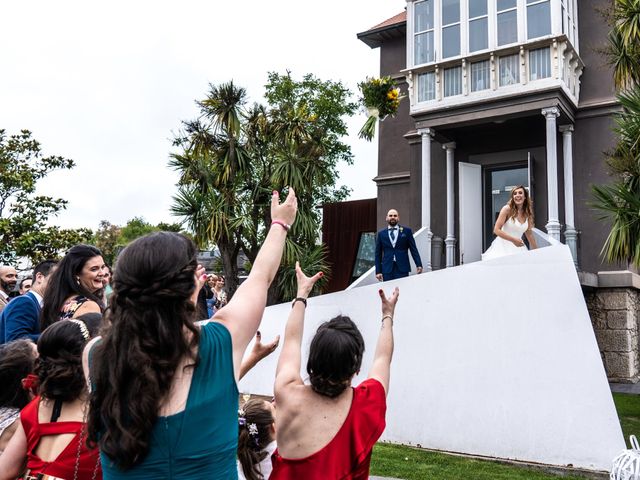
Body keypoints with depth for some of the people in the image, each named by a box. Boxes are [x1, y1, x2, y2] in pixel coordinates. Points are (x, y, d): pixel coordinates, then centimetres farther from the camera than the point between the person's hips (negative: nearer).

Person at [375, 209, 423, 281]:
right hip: (387, 269, 1)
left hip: (402, 268, -1)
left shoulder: (406, 231, 8)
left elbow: (413, 249, 6)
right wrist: (378, 271, 3)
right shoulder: (381, 233, 10)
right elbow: (378, 254, 9)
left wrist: (419, 265, -4)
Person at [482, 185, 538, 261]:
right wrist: (513, 239, -20)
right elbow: (496, 230, -13)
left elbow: (529, 234, 16)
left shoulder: (527, 213, 6)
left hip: (518, 248, 5)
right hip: (503, 246, -5)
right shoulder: (507, 209, -9)